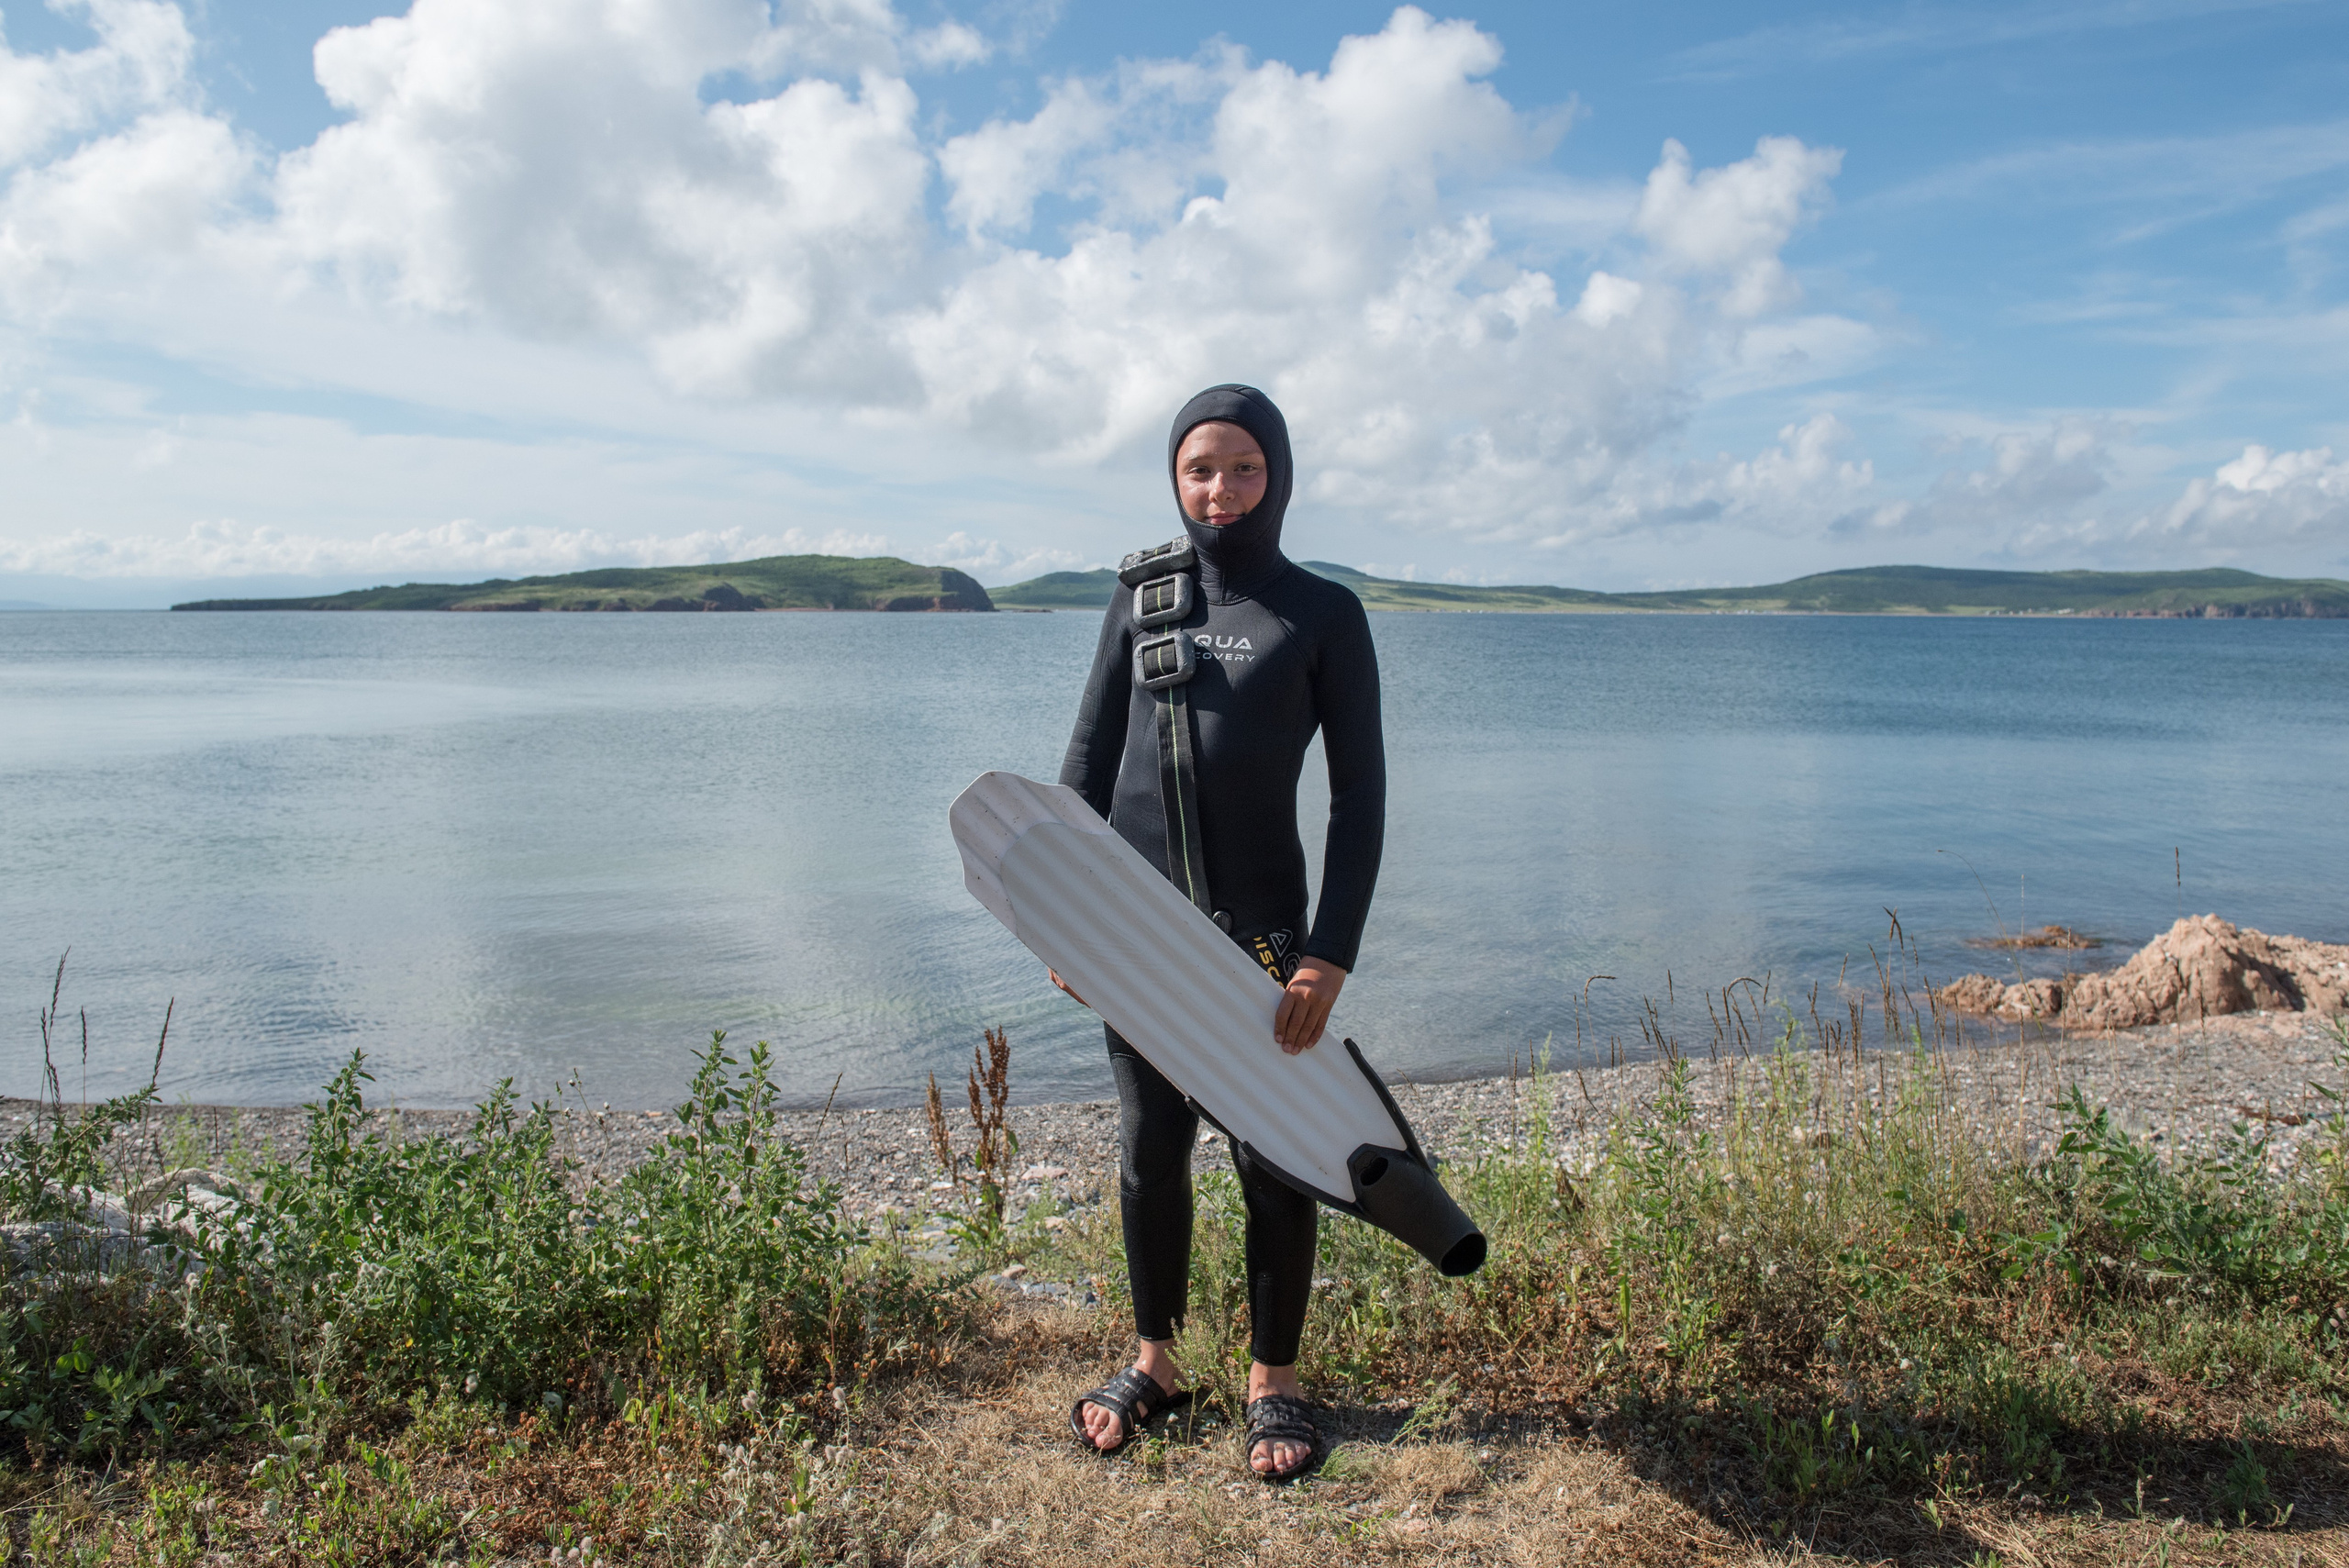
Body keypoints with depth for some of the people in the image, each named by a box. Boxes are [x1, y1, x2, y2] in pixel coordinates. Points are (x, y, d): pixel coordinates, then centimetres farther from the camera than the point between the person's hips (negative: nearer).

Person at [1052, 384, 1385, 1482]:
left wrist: (1330, 954, -12)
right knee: (1150, 1149, 12)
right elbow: (1087, 763, 10)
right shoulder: (1143, 599, 8)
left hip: (1261, 932, -2)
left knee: (1272, 1159, 7)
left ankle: (1274, 1380, 27)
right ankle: (1155, 1362, 31)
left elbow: (1359, 795, -3)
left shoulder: (1324, 615, -1)